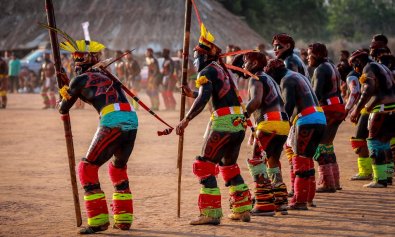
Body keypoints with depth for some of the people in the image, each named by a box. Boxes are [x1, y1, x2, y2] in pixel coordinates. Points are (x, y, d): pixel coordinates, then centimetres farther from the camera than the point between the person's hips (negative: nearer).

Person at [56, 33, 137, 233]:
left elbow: (63, 110, 18)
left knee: (87, 169, 3)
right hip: (132, 120, 7)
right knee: (118, 168, 27)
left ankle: (98, 220, -5)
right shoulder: (105, 75, 27)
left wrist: (62, 95, 40)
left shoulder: (80, 79, 9)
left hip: (113, 122, -7)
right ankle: (124, 219, 26)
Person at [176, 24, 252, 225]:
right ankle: (243, 210, 24)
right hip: (238, 122, 9)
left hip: (223, 123, -9)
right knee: (229, 166, 21)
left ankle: (211, 213, -10)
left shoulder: (207, 72, -7)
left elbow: (204, 99, -22)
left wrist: (186, 120, -22)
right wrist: (192, 94, 35)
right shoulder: (221, 69, 20)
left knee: (205, 167, -3)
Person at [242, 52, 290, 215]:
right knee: (273, 162, 18)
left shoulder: (256, 79, -2)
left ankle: (265, 204, -11)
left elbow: (256, 100, -21)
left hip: (270, 123, -9)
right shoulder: (269, 79, 26)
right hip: (284, 123, 9)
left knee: (256, 161, -6)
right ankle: (281, 202, 17)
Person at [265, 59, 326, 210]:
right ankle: (309, 197, 21)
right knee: (307, 159, 17)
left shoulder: (287, 80, -4)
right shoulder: (299, 76, 25)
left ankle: (299, 201, -7)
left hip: (306, 120, -9)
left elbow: (289, 104, -16)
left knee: (300, 160, -6)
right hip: (320, 119, 9)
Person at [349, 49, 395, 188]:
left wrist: (357, 110, -25)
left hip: (382, 110, -9)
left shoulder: (368, 69, -6)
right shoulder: (383, 67, 23)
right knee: (384, 142, 18)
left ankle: (380, 179, -8)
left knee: (375, 142, -5)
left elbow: (368, 91, -20)